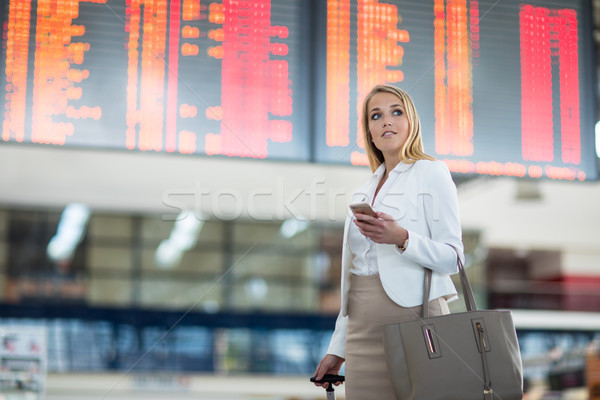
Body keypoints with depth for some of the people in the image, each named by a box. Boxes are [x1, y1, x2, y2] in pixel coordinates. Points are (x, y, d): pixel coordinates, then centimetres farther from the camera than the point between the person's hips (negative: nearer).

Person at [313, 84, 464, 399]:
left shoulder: (431, 173, 2)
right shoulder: (364, 191, 19)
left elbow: (453, 258, -6)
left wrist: (402, 238, -23)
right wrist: (337, 349, 16)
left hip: (411, 314, -5)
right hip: (363, 327, 6)